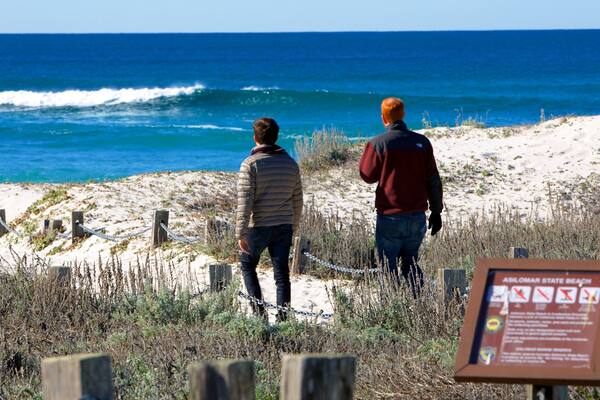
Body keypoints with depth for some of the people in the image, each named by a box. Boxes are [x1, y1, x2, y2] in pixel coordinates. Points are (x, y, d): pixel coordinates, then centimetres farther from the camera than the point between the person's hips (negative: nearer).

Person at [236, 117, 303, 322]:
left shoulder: (250, 164, -11)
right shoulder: (290, 163, 6)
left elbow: (245, 201, -15)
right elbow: (297, 200, 12)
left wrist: (241, 233, -14)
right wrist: (293, 226, 24)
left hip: (258, 228, -4)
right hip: (284, 227, 4)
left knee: (247, 265, 15)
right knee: (282, 273, 7)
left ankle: (259, 310, 3)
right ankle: (282, 318, 5)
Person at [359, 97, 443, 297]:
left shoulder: (378, 143, -8)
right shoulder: (422, 142, 3)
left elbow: (368, 175, 3)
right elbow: (433, 180, 5)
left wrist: (368, 152, 18)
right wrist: (436, 211, 13)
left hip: (390, 218, -4)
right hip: (417, 217, 4)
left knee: (389, 268, 3)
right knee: (411, 265, 15)